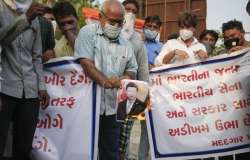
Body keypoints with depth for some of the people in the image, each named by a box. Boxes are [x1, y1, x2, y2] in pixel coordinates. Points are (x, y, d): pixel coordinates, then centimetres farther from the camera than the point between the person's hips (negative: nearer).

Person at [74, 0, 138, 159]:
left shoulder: (126, 44, 12)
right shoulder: (88, 32, -3)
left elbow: (132, 69, 18)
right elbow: (86, 62, -15)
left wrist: (127, 77, -6)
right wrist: (104, 81, -30)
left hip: (113, 107, 5)